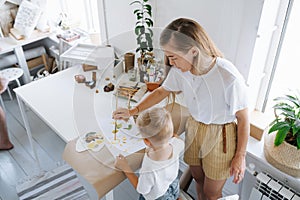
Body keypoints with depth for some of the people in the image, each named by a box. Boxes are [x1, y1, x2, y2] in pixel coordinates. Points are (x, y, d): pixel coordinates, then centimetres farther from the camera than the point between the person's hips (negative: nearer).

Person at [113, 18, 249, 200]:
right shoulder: (180, 70, -16)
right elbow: (162, 91, 4)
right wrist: (133, 111, 0)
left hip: (220, 136, -5)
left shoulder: (229, 78, -33)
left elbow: (243, 119, -18)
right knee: (198, 178, 26)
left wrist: (240, 156, -9)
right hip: (194, 128, 5)